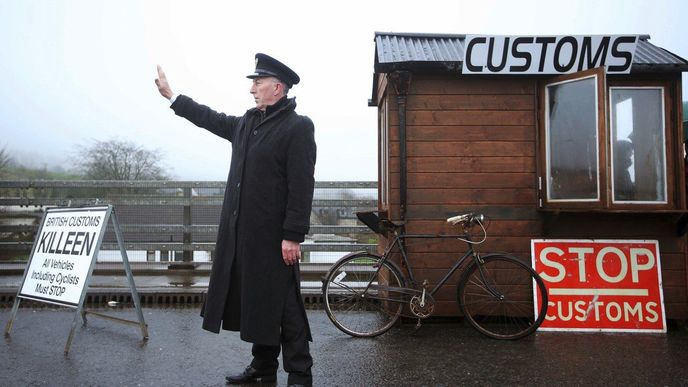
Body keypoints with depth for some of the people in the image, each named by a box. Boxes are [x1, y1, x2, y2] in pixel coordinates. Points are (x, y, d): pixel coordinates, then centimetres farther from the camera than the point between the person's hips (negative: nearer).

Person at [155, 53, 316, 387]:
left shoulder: (298, 127, -10)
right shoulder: (247, 122, 14)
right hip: (243, 234, 8)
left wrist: (293, 236, -20)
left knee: (284, 305, -1)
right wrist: (170, 95, 35)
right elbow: (213, 120, 30)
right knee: (255, 300, 15)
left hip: (274, 236, -8)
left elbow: (302, 186, -16)